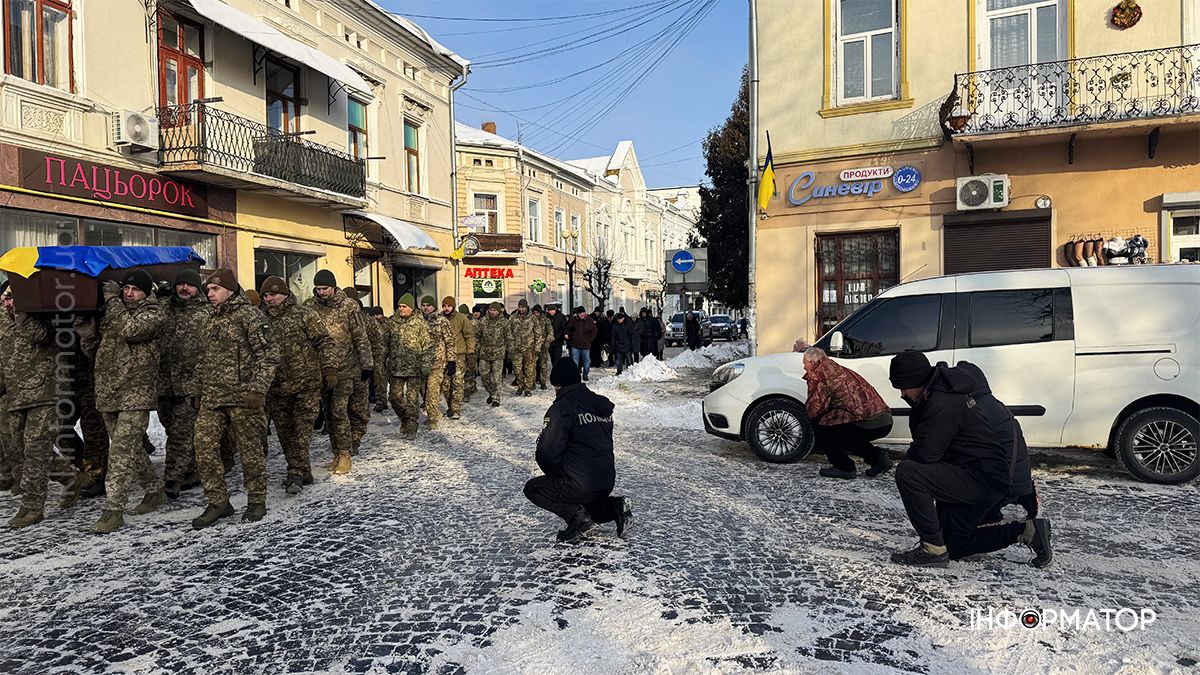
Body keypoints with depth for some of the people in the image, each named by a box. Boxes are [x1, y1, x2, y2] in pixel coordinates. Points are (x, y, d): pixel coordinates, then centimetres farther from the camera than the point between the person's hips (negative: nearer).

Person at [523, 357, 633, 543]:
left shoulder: (560, 409, -15)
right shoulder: (603, 404, 8)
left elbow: (548, 453, -13)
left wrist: (555, 475, 10)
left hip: (579, 485, -7)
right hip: (607, 483, 7)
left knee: (533, 488, 13)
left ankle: (577, 516, -3)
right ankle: (615, 507, 9)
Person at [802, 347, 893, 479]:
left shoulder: (819, 373, -3)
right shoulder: (838, 369, 24)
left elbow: (814, 411, -4)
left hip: (868, 422, -9)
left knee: (819, 425, 5)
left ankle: (844, 468, 8)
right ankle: (878, 457, 19)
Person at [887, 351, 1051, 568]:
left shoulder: (943, 404, -24)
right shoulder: (936, 394, 9)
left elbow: (925, 454, -25)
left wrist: (911, 454, -5)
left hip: (984, 480, -11)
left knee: (906, 473, -26)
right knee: (953, 546, 18)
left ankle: (933, 549, -17)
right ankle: (1027, 532, 21)